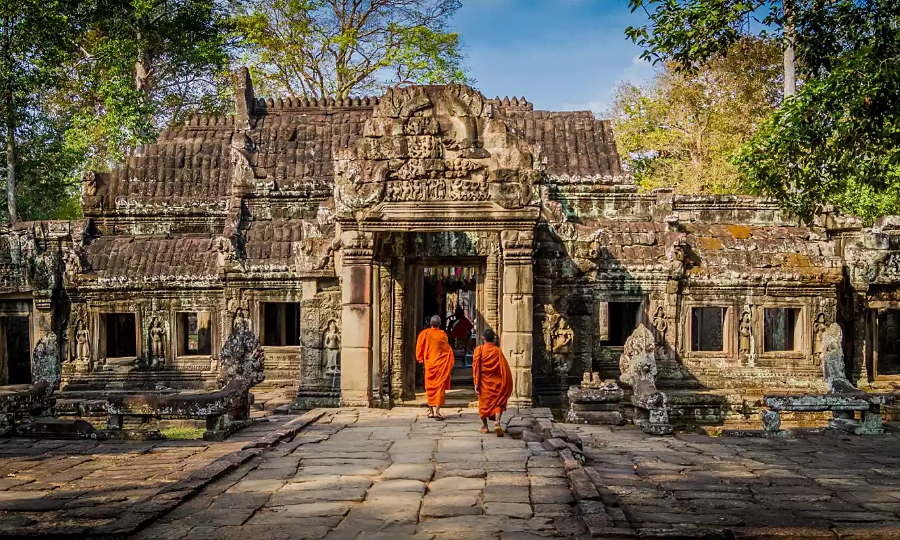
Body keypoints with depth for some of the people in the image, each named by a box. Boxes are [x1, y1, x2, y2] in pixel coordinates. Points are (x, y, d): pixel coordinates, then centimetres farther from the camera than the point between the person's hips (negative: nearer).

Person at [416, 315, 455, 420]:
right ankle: (437, 411, -13)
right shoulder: (443, 335, -6)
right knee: (440, 387, -1)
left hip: (429, 364, 1)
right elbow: (449, 350, 1)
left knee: (430, 387, 13)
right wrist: (449, 366, 13)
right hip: (441, 365, -1)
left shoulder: (425, 333, -5)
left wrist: (420, 359, 16)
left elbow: (419, 347, 0)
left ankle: (431, 411, 17)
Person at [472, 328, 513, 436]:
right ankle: (497, 423, -16)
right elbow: (504, 368, -5)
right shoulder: (498, 350, -4)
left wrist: (476, 383, -6)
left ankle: (485, 426, 20)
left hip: (484, 382, 0)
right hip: (496, 382, 0)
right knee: (497, 403, 5)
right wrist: (506, 385, 2)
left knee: (484, 402, 15)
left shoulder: (479, 349, -5)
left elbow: (476, 366, -8)